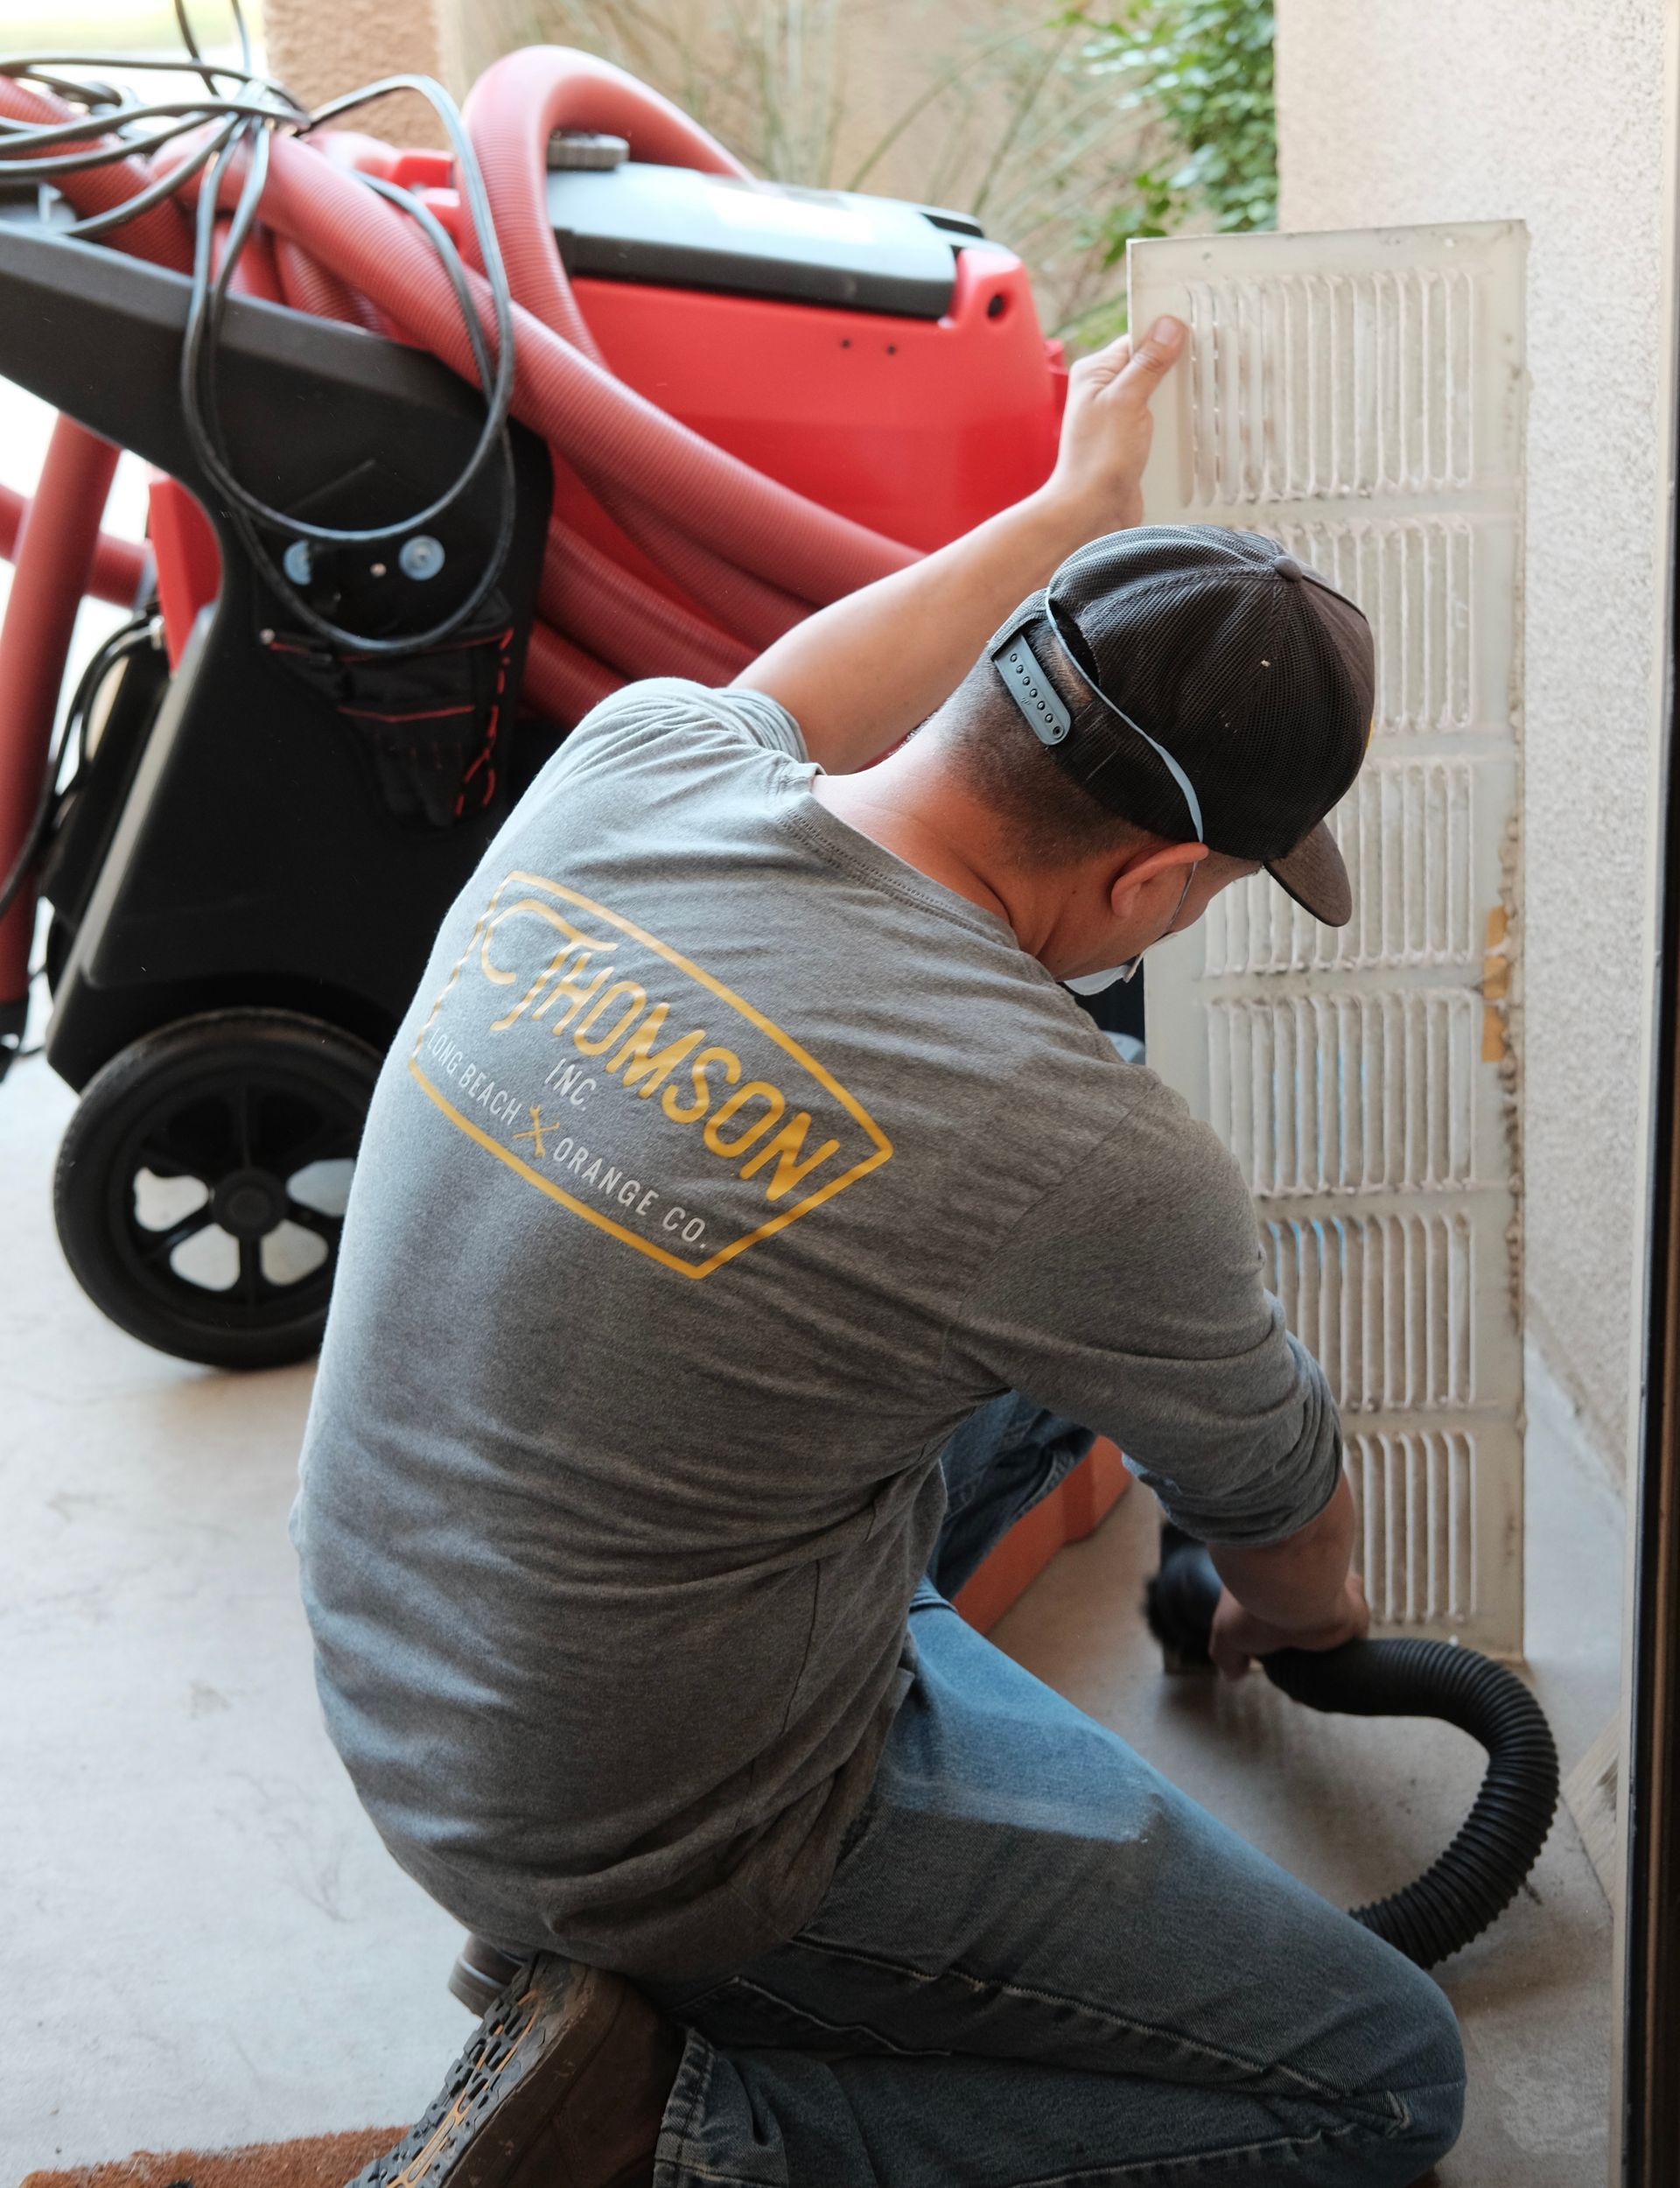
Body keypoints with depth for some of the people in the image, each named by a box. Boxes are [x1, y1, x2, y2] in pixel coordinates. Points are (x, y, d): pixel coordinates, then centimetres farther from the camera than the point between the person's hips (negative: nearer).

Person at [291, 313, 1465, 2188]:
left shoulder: (619, 764, -13)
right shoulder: (1094, 1169, -28)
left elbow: (775, 710, 16)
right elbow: (1271, 1500, -3)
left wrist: (1063, 514, 27)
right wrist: (1307, 1616, 22)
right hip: (666, 1846, -7)